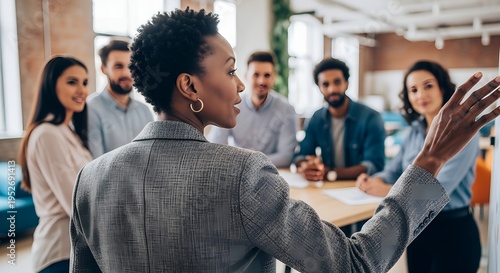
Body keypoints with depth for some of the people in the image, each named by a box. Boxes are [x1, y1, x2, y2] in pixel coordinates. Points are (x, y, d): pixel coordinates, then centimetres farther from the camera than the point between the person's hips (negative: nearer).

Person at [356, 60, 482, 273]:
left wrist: (387, 191, -30)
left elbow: (439, 188, -26)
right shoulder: (416, 131, 5)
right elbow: (394, 171, 6)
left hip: (453, 231, -6)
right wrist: (373, 181, -15)